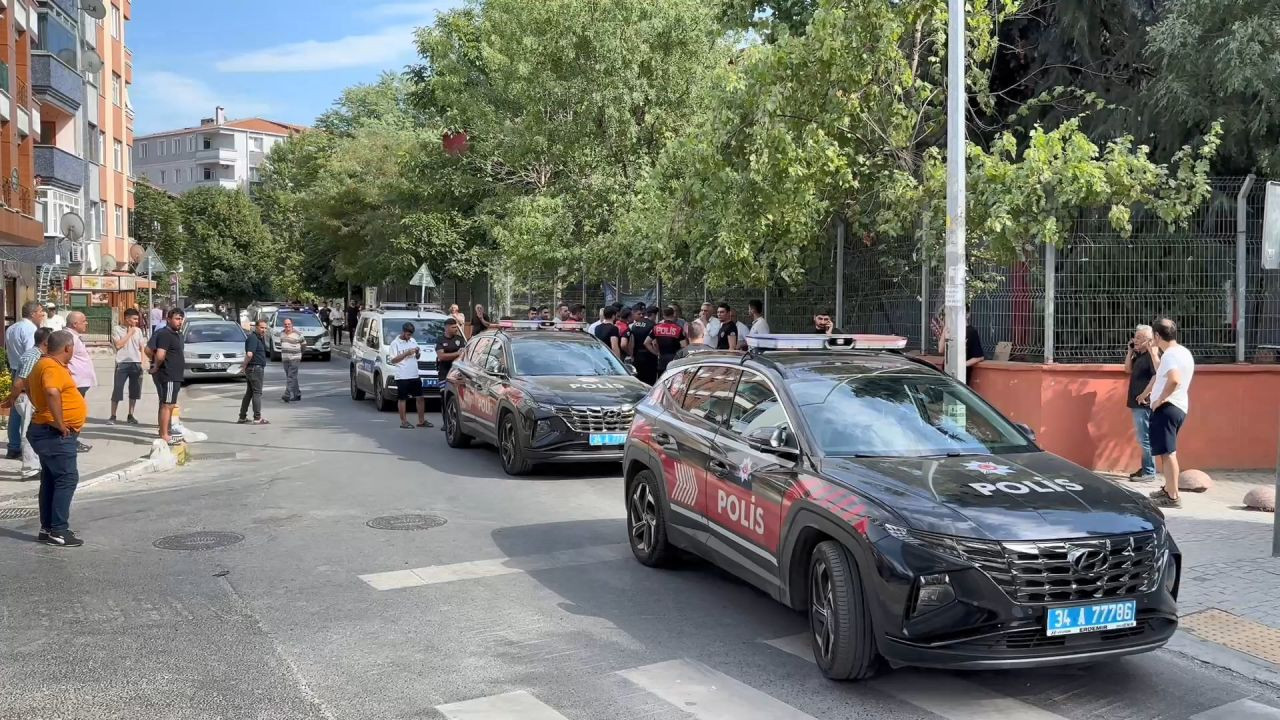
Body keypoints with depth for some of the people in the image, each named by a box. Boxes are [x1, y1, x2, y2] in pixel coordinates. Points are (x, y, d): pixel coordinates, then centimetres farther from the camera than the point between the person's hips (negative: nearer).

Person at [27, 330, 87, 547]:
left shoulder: (46, 364, 13)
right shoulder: (52, 367, -20)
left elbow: (29, 385, 31)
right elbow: (52, 392, -39)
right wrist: (60, 423, -30)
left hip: (50, 433, 11)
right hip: (55, 434, -11)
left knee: (51, 480, 14)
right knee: (67, 479, -8)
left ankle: (48, 528, 20)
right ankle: (58, 531, -7)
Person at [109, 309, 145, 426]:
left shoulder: (138, 330, 12)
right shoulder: (117, 330, -1)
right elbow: (118, 345, -14)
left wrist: (142, 363, 6)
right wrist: (129, 333, -8)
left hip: (136, 364, 4)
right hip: (122, 364, -4)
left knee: (134, 391, 8)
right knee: (117, 390, -2)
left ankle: (130, 416, 18)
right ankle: (112, 416, 4)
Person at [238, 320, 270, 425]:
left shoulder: (260, 338, 14)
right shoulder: (253, 338, -17)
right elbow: (249, 354, -28)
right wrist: (245, 365, -18)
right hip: (255, 368, -10)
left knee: (249, 393, 14)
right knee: (257, 393, -6)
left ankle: (242, 417, 20)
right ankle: (257, 418, -3)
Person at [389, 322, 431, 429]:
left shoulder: (413, 341, 12)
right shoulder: (395, 343, -6)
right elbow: (393, 360, -12)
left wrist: (417, 353, -4)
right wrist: (407, 353, -18)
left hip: (415, 375, 6)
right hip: (402, 376, -6)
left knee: (420, 397, 6)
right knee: (402, 399, 1)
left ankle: (421, 421, 14)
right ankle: (404, 422, 7)